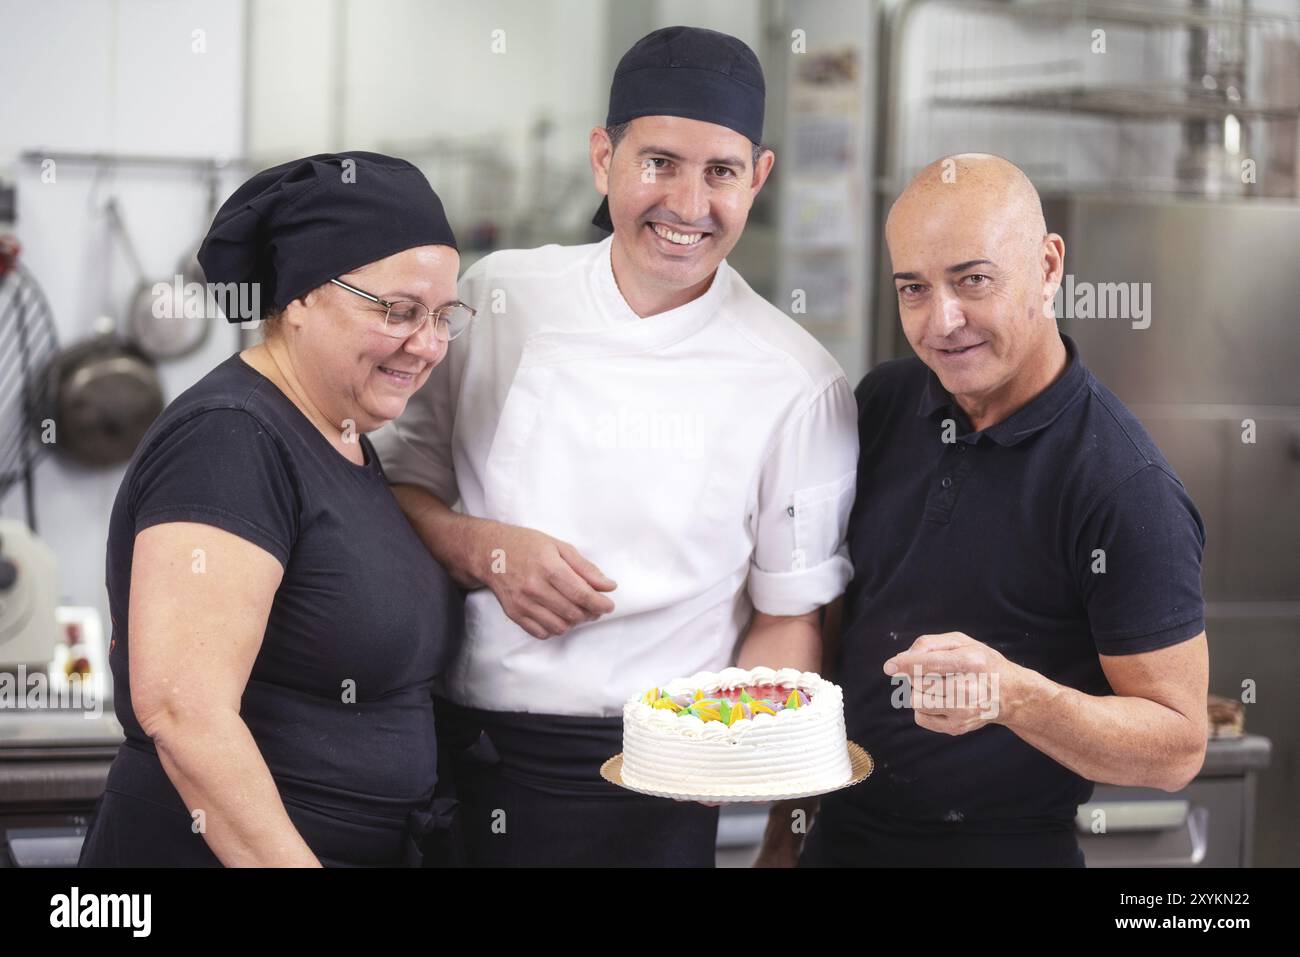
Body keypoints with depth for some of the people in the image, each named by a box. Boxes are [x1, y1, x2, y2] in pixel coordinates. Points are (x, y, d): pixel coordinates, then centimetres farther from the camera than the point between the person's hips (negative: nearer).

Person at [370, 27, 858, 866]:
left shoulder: (797, 384, -5)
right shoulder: (499, 298, 2)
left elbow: (791, 622, -1)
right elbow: (400, 481, 8)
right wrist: (481, 549, -11)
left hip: (641, 791, -2)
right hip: (450, 755, 3)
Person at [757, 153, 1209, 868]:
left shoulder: (1127, 488, -20)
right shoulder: (881, 402, -2)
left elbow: (1177, 746, -18)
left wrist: (1014, 695, -33)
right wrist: (786, 821, 8)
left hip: (1008, 845, -5)